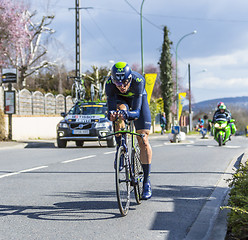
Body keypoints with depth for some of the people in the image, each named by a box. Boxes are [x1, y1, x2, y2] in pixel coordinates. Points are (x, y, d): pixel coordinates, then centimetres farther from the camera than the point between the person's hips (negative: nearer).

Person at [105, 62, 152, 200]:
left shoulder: (138, 81, -39)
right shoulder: (109, 84, -34)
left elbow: (136, 111, -40)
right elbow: (110, 108, -31)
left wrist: (127, 114, -63)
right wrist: (111, 114, -55)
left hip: (138, 100, -1)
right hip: (120, 99, 1)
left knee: (143, 141, -11)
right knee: (118, 115, -38)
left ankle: (147, 182, -3)